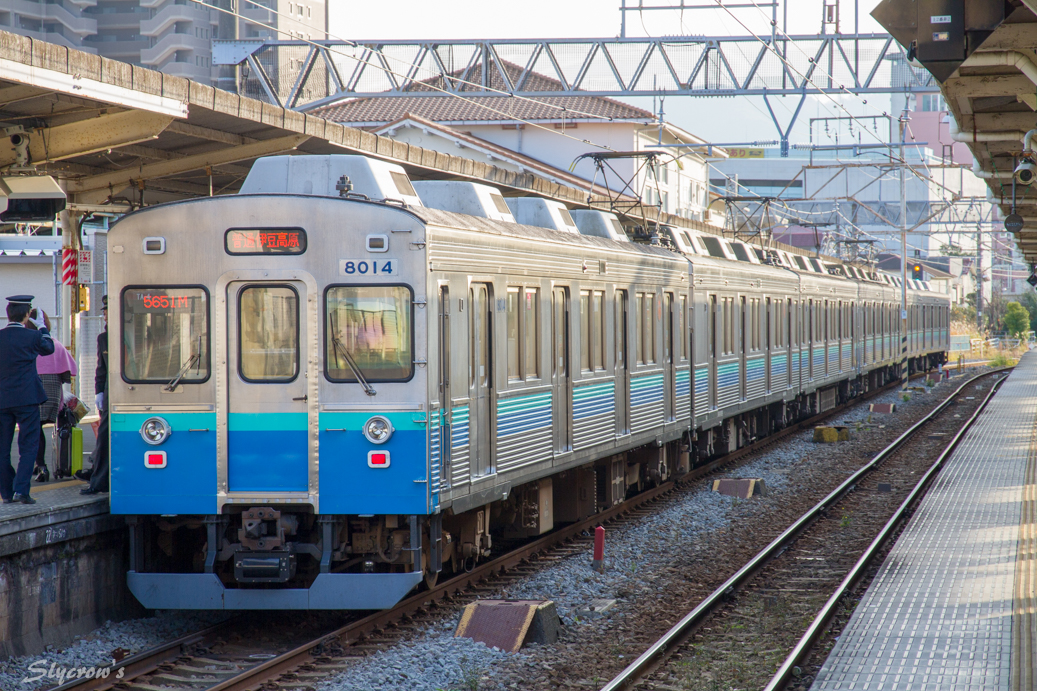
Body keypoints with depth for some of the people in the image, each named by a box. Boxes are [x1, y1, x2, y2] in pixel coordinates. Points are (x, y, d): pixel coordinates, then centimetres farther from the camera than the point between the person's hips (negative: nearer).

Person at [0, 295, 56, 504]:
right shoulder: (32, 336, -8)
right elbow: (49, 348, 13)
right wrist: (42, 328, 27)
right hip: (27, 399, -3)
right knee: (28, 446, 0)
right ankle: (21, 489, -12)